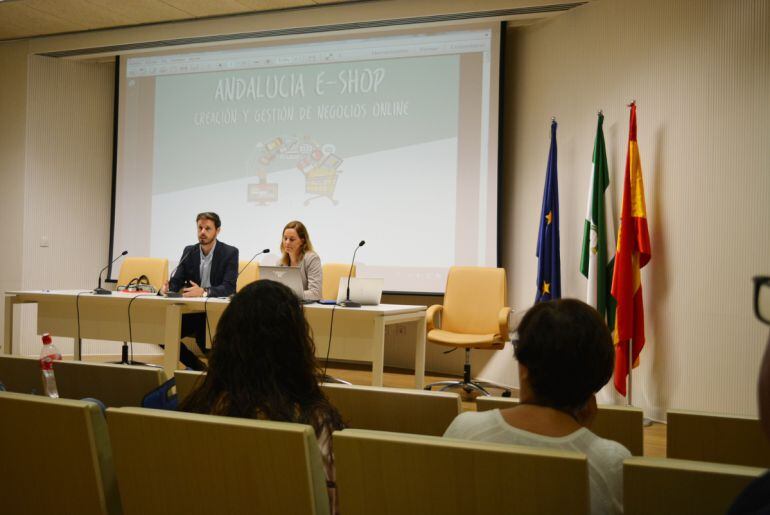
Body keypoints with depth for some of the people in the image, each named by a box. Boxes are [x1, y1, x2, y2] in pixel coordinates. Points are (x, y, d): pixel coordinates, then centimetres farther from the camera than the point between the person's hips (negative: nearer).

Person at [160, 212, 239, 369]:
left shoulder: (230, 253, -6)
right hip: (191, 310, 5)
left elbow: (229, 287, -17)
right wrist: (167, 287, -21)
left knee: (206, 345, -28)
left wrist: (203, 291, -35)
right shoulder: (189, 251, 8)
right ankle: (198, 367, 5)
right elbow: (176, 281, 5)